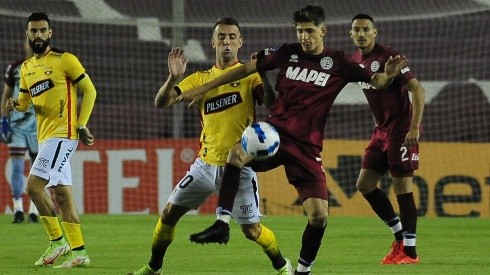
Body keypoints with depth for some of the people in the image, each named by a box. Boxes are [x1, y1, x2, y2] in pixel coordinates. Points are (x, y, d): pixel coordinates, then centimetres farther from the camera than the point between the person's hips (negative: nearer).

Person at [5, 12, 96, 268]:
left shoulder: (65, 60, -5)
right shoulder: (27, 67, 16)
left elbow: (89, 91, -4)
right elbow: (25, 101, 22)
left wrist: (81, 125, -10)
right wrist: (15, 103, -2)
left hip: (62, 133, -8)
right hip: (45, 136, 8)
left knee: (34, 185, -16)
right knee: (61, 194, 6)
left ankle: (57, 240, -9)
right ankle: (78, 251, 8)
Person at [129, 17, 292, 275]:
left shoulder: (249, 75, -2)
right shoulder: (200, 79, 8)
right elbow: (161, 102, -2)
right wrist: (173, 78, -21)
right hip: (206, 164, 4)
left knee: (251, 229, -6)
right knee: (169, 213, 4)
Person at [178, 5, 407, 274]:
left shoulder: (338, 63, 1)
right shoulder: (287, 53, 4)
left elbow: (375, 81, -1)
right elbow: (246, 69, 10)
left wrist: (387, 75, -27)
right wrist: (203, 89, 10)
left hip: (307, 147, 0)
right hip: (275, 132, 0)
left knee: (319, 215, -11)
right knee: (237, 154, -33)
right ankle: (221, 223, -29)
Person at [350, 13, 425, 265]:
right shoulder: (356, 60, 7)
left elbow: (417, 90, -20)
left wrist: (415, 128, -25)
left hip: (401, 129, -9)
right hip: (381, 129, 9)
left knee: (402, 187, -7)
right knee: (364, 184, 6)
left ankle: (409, 252, -1)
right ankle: (400, 235, 17)